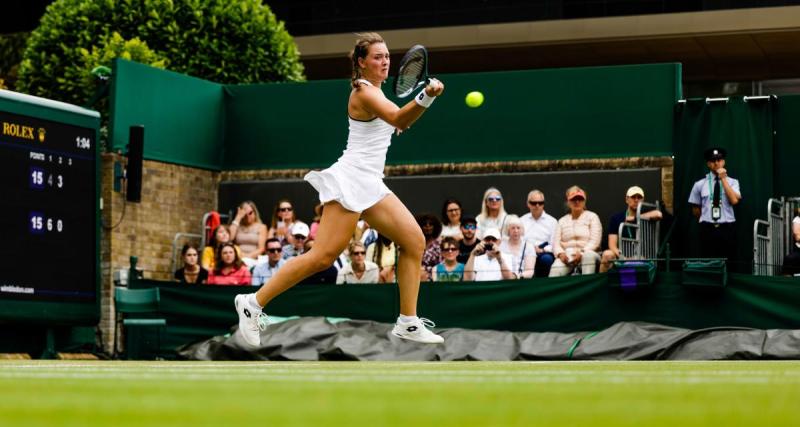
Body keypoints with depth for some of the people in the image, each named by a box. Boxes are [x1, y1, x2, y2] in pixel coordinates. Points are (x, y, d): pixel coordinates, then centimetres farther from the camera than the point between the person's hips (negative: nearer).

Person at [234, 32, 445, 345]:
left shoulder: (373, 91, 17)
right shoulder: (364, 92, -12)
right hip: (351, 180, -10)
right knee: (323, 257, -15)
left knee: (414, 241, 1)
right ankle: (253, 303, -7)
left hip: (371, 185, 10)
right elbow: (399, 119, -30)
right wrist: (426, 96, -47)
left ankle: (408, 322, 3)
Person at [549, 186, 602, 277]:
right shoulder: (562, 221, 22)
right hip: (567, 256, 2)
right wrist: (561, 254, -12)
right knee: (555, 271, -33)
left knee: (589, 256, -41)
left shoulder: (592, 217, 13)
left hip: (585, 253, -1)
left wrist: (581, 253, -16)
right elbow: (556, 242, 12)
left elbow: (594, 241, 1)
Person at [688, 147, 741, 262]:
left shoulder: (732, 182, 5)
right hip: (708, 230, 0)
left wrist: (723, 179, -12)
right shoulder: (700, 184, 5)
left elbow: (734, 200, -14)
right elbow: (695, 210, 13)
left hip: (727, 229, 0)